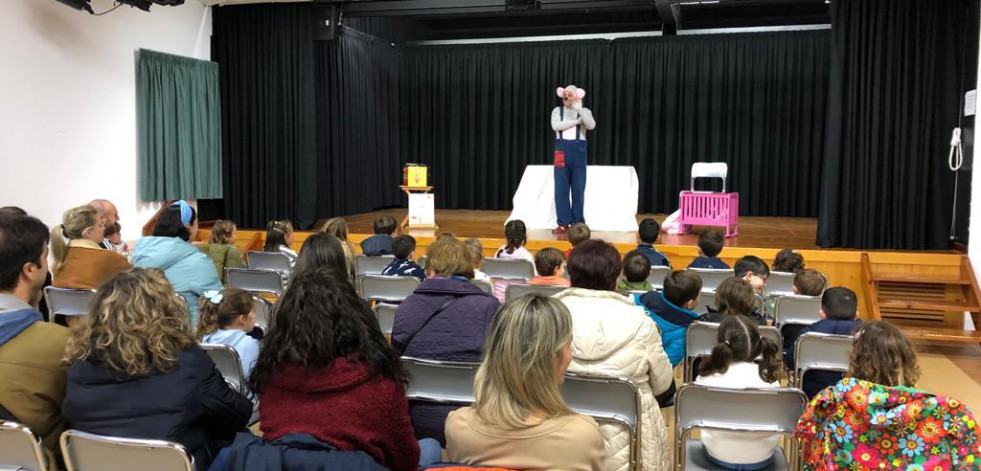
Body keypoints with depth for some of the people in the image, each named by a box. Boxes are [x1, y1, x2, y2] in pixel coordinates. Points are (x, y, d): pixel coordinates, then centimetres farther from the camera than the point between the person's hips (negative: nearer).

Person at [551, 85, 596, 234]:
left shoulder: (584, 111, 6)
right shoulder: (557, 110, 9)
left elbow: (591, 126, -14)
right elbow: (555, 126, -10)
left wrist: (579, 109, -22)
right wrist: (577, 121, -9)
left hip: (578, 150, -1)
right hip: (562, 150, 1)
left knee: (578, 189, 1)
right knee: (561, 188, -1)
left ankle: (578, 223, 8)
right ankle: (563, 223, 3)